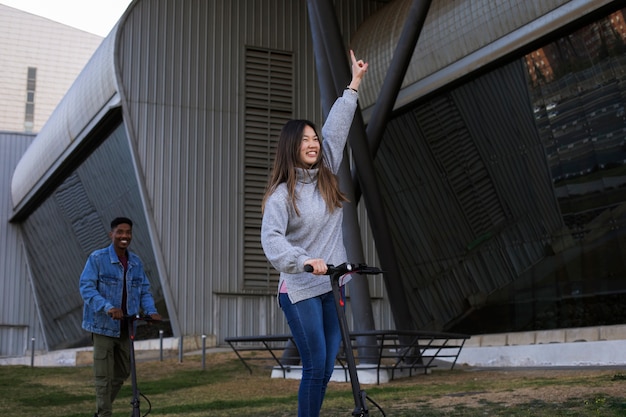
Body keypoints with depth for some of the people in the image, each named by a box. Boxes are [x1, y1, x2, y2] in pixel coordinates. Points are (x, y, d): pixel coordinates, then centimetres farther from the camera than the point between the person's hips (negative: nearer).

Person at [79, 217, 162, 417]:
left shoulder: (136, 262, 6)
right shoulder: (97, 258, -11)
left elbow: (144, 290, 7)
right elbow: (86, 287, -18)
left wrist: (151, 311, -13)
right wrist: (108, 307, -33)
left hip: (125, 326, 6)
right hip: (104, 325, -6)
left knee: (122, 372, 16)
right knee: (104, 376, -1)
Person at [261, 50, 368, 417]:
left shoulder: (327, 177, 8)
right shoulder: (283, 193, -9)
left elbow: (337, 130, 13)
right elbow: (271, 239, -22)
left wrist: (355, 84, 17)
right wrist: (303, 260, -37)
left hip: (333, 285, 6)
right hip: (300, 291, -6)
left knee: (326, 369, 7)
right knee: (315, 367, -7)